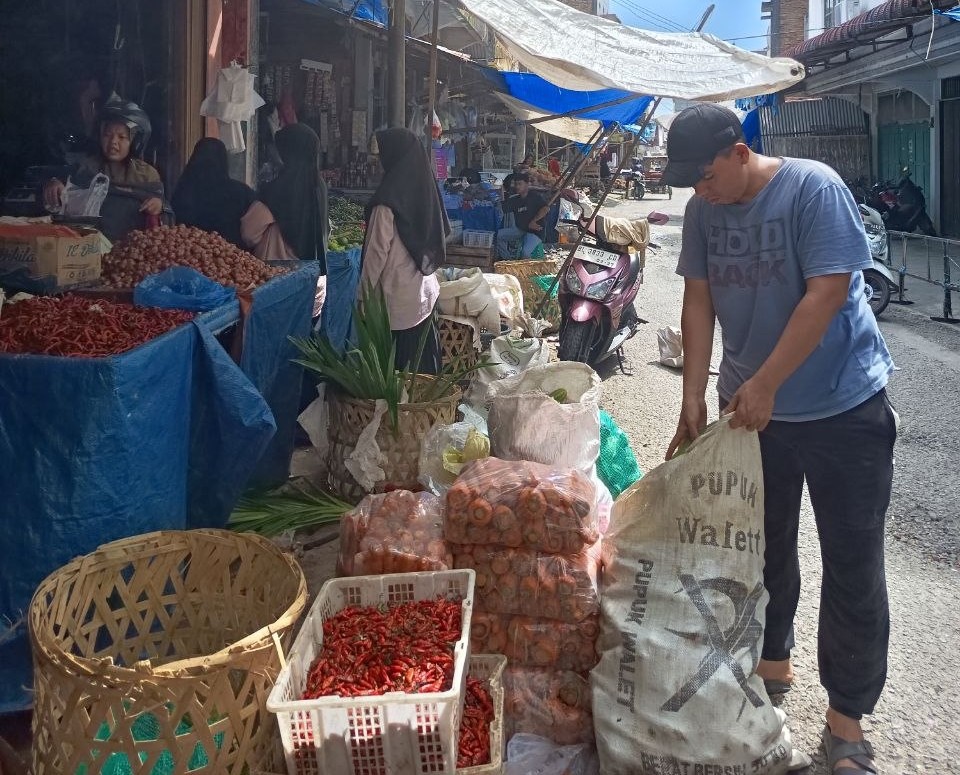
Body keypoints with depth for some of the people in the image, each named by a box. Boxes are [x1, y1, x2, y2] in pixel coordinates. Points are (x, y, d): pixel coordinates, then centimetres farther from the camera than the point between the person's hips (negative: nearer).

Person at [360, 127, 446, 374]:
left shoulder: (388, 200, -18)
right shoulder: (426, 189, 3)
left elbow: (377, 253, -15)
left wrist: (365, 295, -6)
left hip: (397, 298, -7)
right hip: (425, 292, 7)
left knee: (397, 365, 2)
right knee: (423, 361, 15)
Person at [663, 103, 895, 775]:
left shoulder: (814, 189, -17)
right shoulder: (705, 210, -1)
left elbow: (826, 294, -22)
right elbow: (698, 303, 2)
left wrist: (763, 384, -23)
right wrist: (693, 397, -3)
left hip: (842, 408, -5)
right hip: (751, 407, 5)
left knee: (852, 563, 1)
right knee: (765, 544, 17)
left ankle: (846, 720, 13)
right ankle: (771, 663, 39)